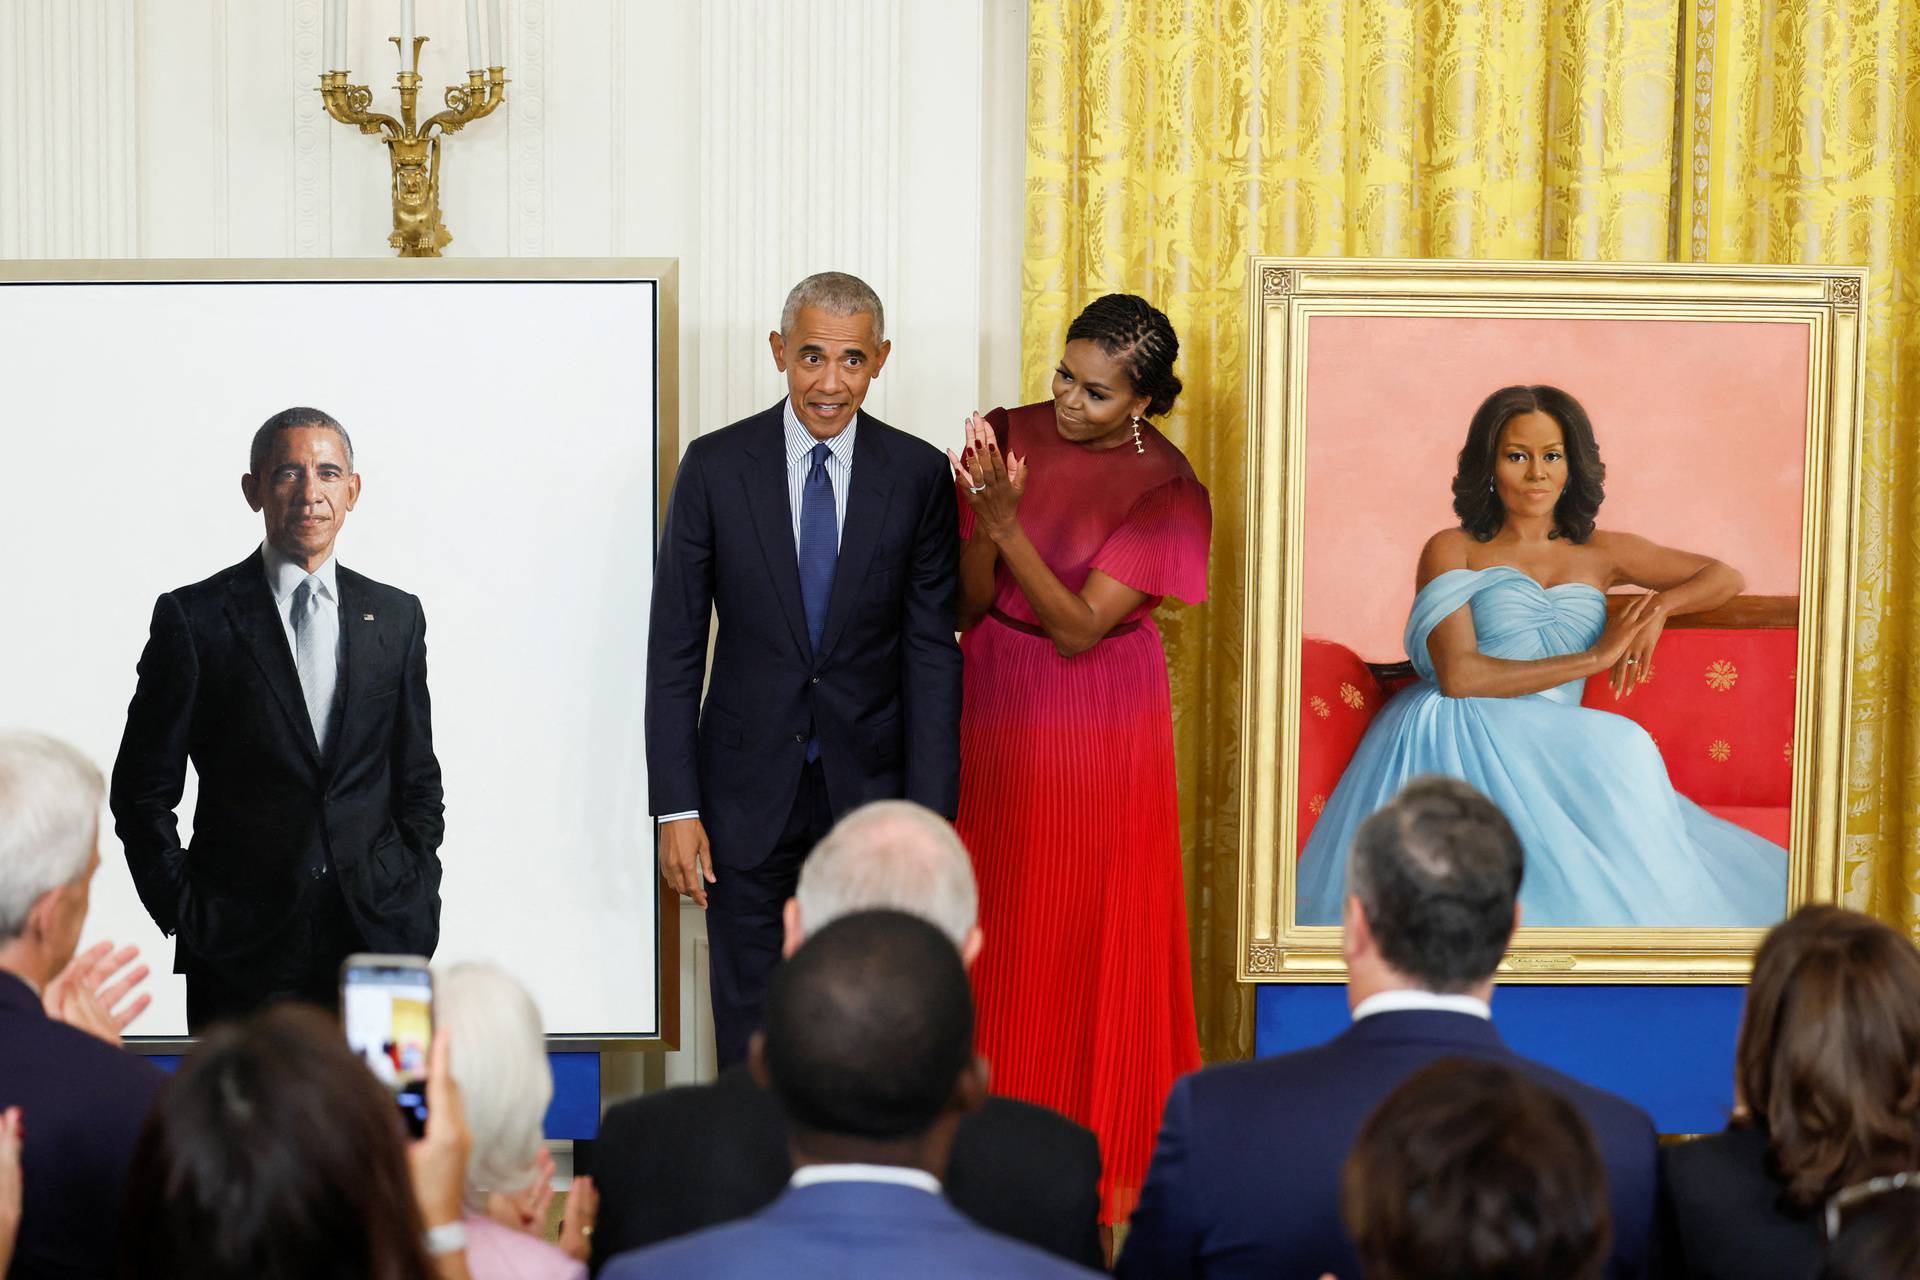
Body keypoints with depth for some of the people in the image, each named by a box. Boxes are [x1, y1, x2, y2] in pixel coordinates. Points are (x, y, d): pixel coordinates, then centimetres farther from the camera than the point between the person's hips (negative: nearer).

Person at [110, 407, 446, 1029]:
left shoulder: (396, 616, 11)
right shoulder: (194, 617, 1)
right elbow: (143, 789, 3)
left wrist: (417, 905, 5)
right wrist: (185, 913, -3)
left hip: (378, 932, 2)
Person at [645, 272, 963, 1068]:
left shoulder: (918, 475, -2)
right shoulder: (714, 466, -3)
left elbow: (932, 652, -2)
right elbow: (674, 645, -1)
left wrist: (928, 816, -7)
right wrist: (675, 806, -6)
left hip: (870, 789, 0)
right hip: (748, 789, 0)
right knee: (749, 1028, 7)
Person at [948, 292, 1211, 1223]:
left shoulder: (1163, 489, -13)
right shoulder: (1008, 437, -2)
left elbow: (1078, 627, -18)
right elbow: (967, 604, -4)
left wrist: (1007, 524, -26)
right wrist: (982, 514, -22)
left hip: (1095, 721, -4)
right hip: (993, 709, 4)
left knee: (1092, 932, 5)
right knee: (991, 929, 10)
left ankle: (1101, 1154, 18)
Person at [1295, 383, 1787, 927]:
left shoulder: (1600, 553, 19)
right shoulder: (1452, 551, 7)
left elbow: (1724, 577, 25)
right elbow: (1457, 675, -8)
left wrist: (1661, 603, 1)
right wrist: (1594, 657, -7)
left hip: (1548, 752, 4)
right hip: (1458, 735, -4)